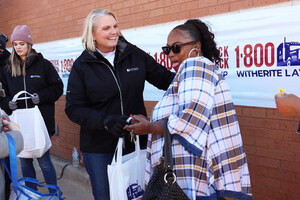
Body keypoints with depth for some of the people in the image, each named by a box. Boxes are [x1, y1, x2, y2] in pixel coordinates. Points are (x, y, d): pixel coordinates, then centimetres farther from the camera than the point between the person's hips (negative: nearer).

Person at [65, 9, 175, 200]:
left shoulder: (134, 54, 0)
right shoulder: (82, 65, -4)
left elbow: (165, 78, 4)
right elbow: (74, 108, -7)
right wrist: (106, 121, -23)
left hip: (135, 142, 2)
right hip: (99, 149, -1)